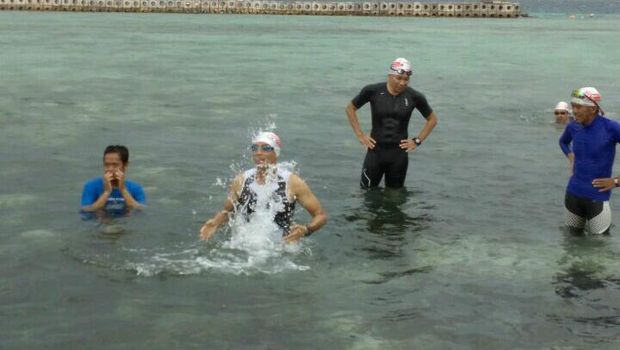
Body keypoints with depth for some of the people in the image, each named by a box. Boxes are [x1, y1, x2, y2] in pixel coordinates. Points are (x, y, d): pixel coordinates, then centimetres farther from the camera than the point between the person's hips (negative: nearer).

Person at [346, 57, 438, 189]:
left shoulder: (414, 97, -5)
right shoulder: (372, 91, -8)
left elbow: (432, 119, 11)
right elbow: (350, 108, 7)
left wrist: (417, 141, 2)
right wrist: (360, 135, 1)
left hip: (399, 154, 1)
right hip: (375, 151, -1)